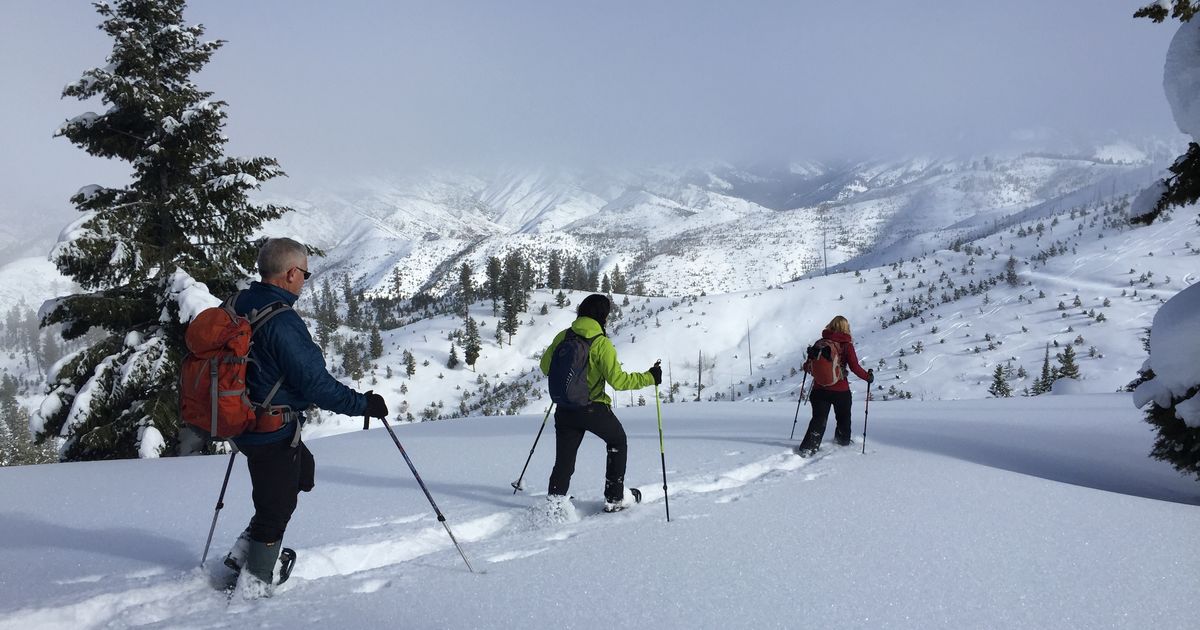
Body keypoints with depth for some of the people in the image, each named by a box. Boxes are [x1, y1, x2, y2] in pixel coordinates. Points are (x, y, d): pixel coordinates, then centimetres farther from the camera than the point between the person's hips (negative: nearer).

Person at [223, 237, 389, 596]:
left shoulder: (238, 307, 3)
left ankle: (246, 550, 27)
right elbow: (316, 383, -25)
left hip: (245, 425, 9)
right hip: (274, 434, -9)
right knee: (276, 507, 8)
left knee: (303, 471, 27)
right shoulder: (282, 322, -25)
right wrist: (363, 404, -13)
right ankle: (254, 583, 23)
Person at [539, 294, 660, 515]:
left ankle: (555, 501, -7)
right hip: (594, 409, -4)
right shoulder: (601, 343, -13)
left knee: (564, 460, 10)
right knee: (618, 442, 21)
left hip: (565, 410, 4)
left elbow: (545, 367, 10)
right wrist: (649, 378, -7)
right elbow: (617, 380, -17)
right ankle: (614, 498, 23)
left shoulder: (563, 337, 1)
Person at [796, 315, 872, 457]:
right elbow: (855, 367, -13)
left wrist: (806, 367, 25)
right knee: (843, 418, 24)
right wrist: (868, 377, 2)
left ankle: (808, 447, -6)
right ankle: (843, 440, 42)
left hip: (820, 387, 2)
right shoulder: (846, 345, -9)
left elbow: (809, 365, 2)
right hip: (840, 389, -2)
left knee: (819, 419, 7)